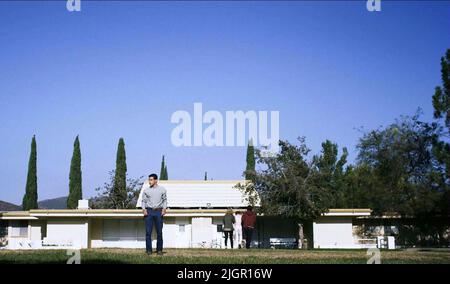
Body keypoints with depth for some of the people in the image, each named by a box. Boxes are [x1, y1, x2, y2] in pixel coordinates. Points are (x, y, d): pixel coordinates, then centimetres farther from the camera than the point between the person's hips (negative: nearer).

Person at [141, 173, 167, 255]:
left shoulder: (162, 189, 8)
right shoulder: (146, 190, 9)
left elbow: (165, 200, 11)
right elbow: (143, 201, 11)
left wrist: (164, 208, -2)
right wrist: (144, 209, -4)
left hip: (158, 211, 0)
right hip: (149, 211, 0)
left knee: (159, 232, -1)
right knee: (148, 231, -5)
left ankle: (159, 249, 6)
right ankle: (149, 250, 0)